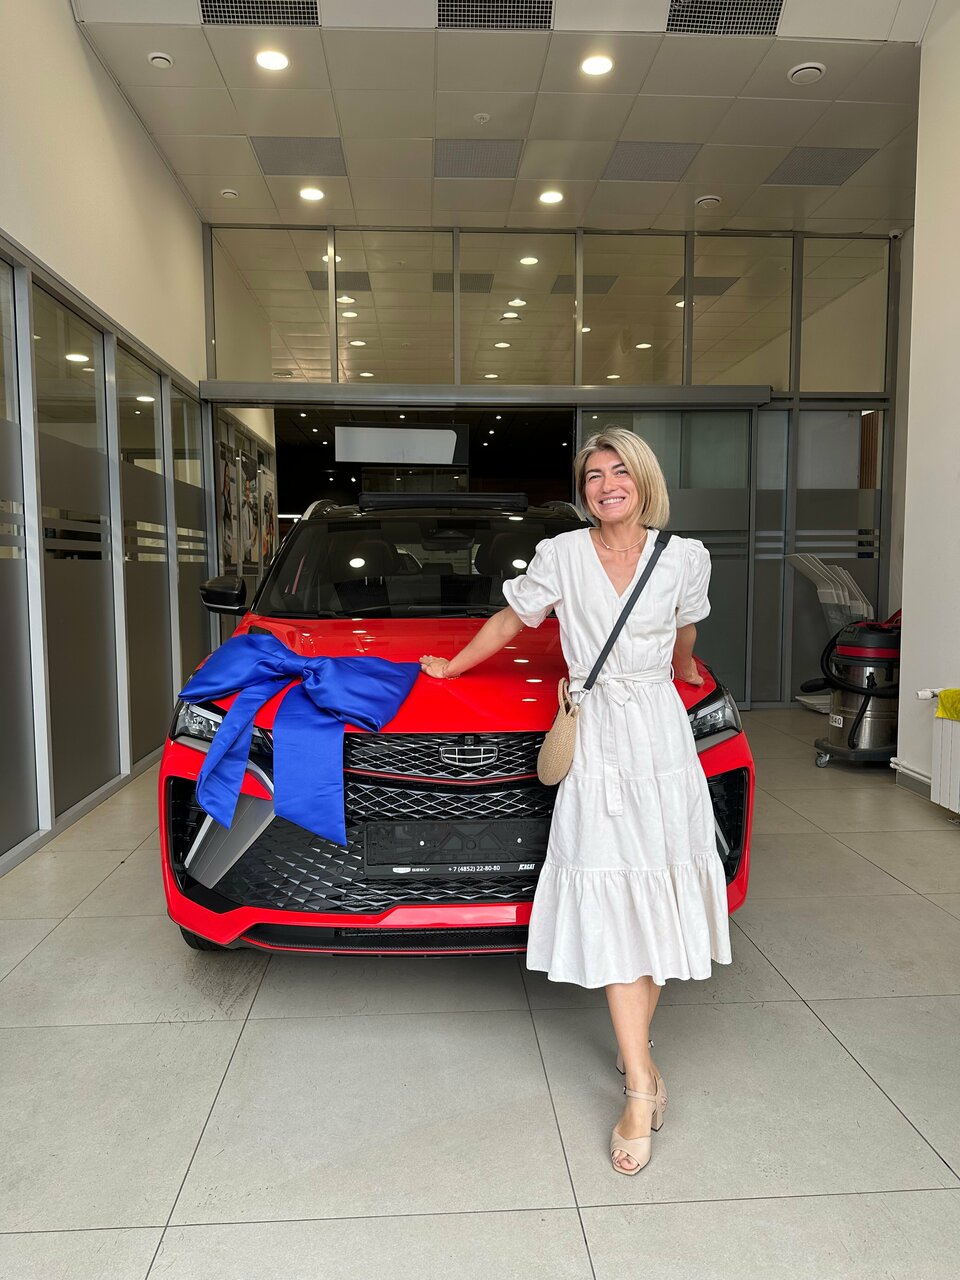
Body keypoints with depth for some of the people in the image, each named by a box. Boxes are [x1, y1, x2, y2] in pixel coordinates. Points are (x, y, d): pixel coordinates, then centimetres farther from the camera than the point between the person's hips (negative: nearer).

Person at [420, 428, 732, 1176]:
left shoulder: (684, 557, 3)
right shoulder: (562, 555, 0)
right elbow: (511, 620, 13)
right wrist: (451, 666, 20)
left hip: (663, 734, 2)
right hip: (595, 741, -2)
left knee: (656, 895, 3)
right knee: (614, 905, -5)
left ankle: (635, 1047, 24)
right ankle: (641, 1087, 2)